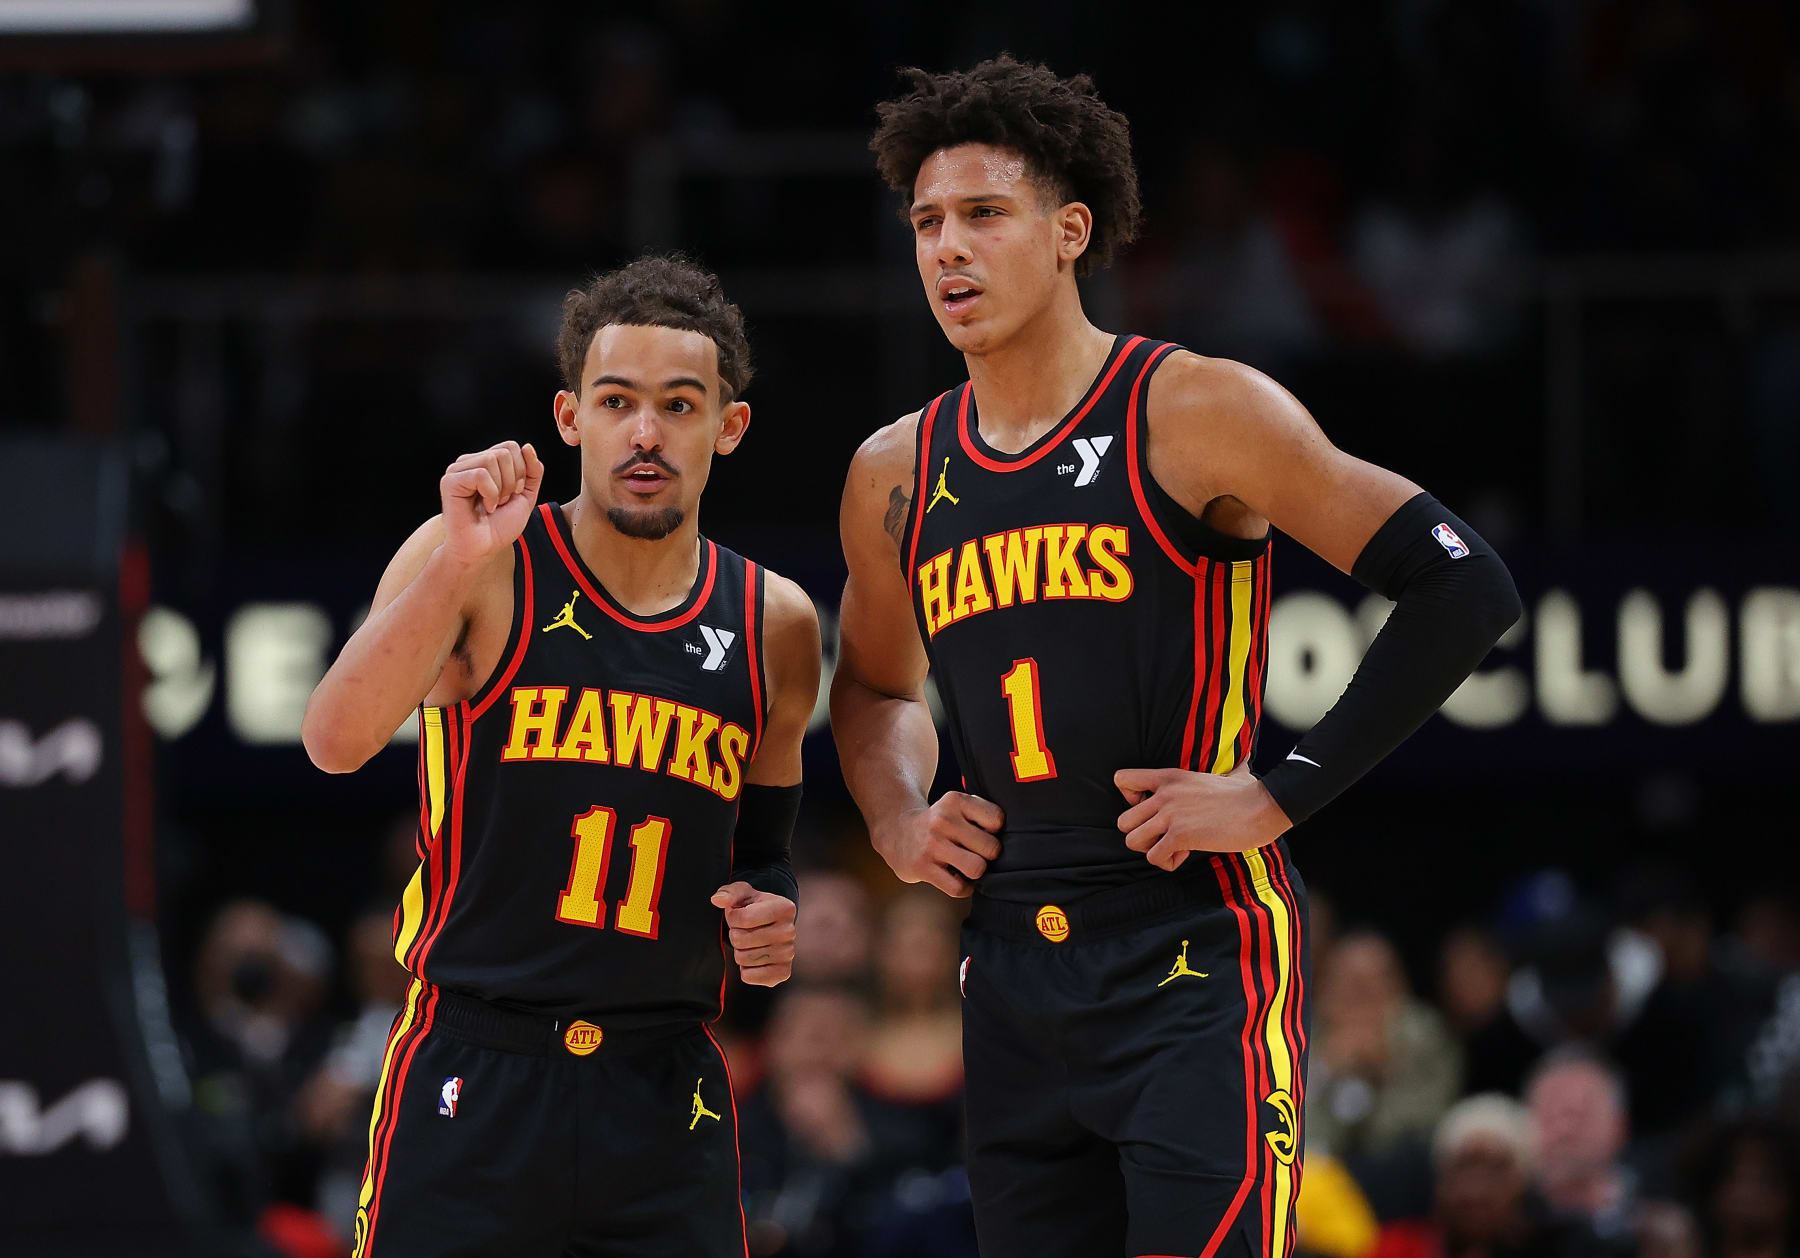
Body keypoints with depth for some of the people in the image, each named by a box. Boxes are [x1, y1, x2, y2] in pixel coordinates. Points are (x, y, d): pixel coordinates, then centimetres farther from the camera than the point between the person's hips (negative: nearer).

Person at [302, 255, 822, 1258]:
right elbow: (337, 743, -20)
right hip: (471, 1082, -3)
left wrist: (774, 915, 0)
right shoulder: (482, 565, -5)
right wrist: (459, 565, -30)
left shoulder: (774, 625, 7)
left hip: (667, 1094, 3)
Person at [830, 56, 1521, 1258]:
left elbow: (1464, 590, -10)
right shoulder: (895, 478, 12)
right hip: (1015, 975, 6)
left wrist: (1281, 796, -13)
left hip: (1199, 953, -6)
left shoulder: (1193, 414, -7)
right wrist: (897, 820, 11)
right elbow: (875, 686, 33)